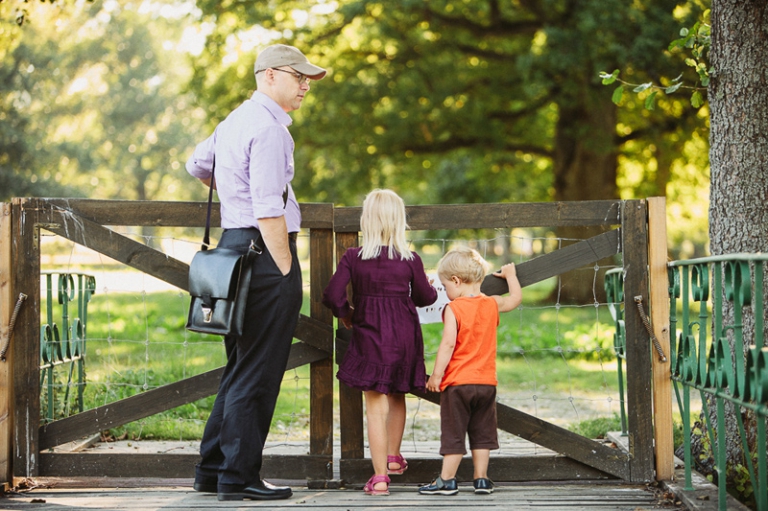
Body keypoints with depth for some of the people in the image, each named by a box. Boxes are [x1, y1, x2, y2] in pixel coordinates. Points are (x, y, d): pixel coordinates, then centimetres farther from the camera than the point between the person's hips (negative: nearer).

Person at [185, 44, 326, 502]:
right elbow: (269, 210, -21)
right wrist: (285, 270, -18)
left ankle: (213, 469, 21)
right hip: (264, 249, -10)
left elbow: (198, 165, 34)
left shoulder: (236, 120, 17)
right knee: (256, 373, -5)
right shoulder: (267, 127, -14)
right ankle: (239, 477, 0)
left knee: (240, 369, 16)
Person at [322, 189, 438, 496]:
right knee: (397, 396, 22)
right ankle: (393, 457, 39)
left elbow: (332, 297, -11)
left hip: (369, 338, -2)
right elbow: (425, 298, 5)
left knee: (376, 406, 0)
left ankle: (380, 476, -4)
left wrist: (344, 314, 10)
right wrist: (432, 289, 28)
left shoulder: (352, 258, -8)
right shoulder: (410, 260, -6)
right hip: (404, 338, 2)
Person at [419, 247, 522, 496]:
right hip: (487, 382, 5)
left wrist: (436, 375, -13)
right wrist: (510, 275, 40)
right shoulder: (492, 304, 5)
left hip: (457, 382, -5)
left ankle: (446, 480, 7)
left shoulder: (453, 309, -11)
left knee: (453, 433, 2)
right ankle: (481, 479, 14)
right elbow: (516, 298, 24)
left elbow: (448, 344, -18)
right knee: (482, 432, 12)